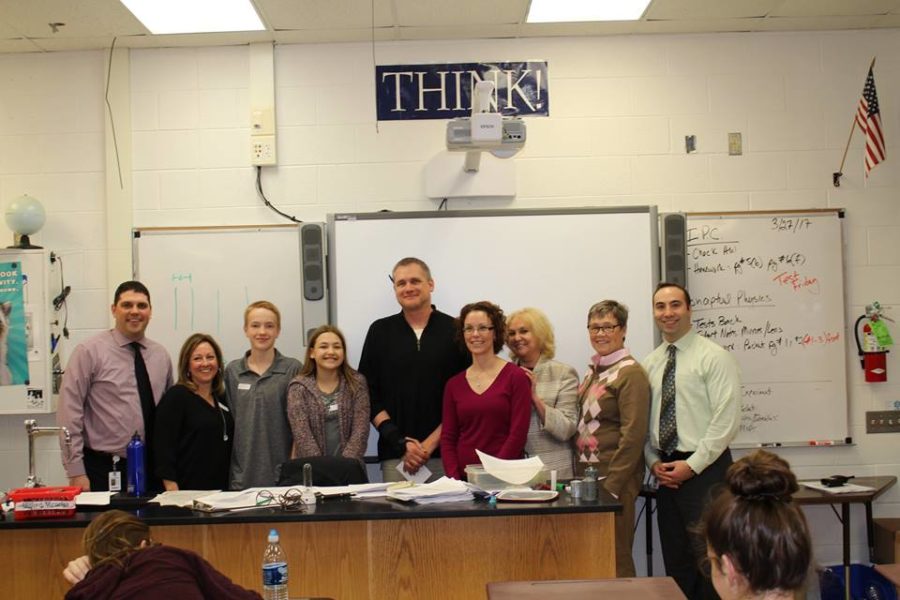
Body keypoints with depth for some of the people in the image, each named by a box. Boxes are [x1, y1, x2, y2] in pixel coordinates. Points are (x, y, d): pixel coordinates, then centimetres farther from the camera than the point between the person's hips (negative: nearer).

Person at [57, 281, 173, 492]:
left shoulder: (161, 355, 10)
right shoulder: (89, 352, -4)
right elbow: (69, 412, -8)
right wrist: (76, 473, -12)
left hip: (152, 468, 4)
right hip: (103, 470, -4)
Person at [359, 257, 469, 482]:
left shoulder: (455, 331, 3)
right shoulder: (380, 332, 9)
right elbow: (369, 395, 6)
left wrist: (431, 443, -7)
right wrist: (401, 443, -5)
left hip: (445, 453, -1)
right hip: (395, 455, 1)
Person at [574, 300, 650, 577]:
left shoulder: (630, 373, -11)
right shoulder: (594, 370, 13)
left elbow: (633, 435, -16)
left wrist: (611, 486, -18)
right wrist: (580, 474, 10)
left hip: (613, 478, -8)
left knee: (615, 558, 0)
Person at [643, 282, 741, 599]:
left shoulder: (714, 357, -8)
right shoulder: (650, 363, 11)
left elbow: (726, 420, -14)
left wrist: (691, 466, -15)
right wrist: (654, 462, -1)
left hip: (705, 469, -6)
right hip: (666, 472, 6)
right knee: (675, 561, 12)